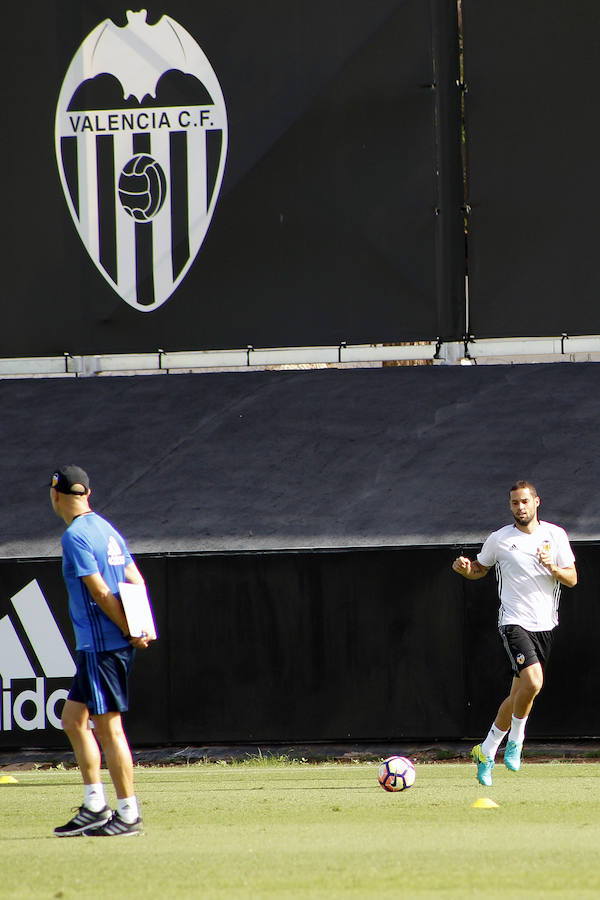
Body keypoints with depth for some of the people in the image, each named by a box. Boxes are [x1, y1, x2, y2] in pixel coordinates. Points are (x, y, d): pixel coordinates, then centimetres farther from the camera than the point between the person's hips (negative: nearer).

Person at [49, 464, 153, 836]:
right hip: (96, 647, 10)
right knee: (73, 718, 15)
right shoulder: (107, 529, 15)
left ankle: (128, 815, -4)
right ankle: (95, 807, 15)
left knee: (108, 726, -6)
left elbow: (101, 592, -18)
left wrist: (130, 632, -12)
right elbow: (135, 581, 12)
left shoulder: (75, 536, -14)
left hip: (102, 645, -10)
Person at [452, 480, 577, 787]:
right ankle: (516, 739, -4)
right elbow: (479, 569, 14)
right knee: (533, 681, -26)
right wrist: (465, 568, -9)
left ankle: (486, 752, 24)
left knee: (518, 695, 9)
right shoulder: (499, 539, -1)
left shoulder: (556, 535, 5)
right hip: (514, 621, -4)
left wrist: (554, 569, -14)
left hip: (545, 624, 4)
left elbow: (572, 578, 7)